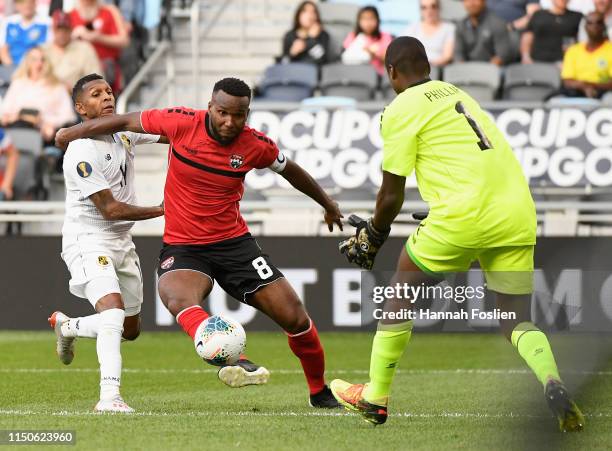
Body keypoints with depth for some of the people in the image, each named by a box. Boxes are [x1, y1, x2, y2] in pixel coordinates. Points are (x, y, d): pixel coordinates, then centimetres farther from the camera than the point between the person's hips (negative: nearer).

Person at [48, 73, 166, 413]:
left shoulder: (123, 130, 2)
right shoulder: (81, 152, -21)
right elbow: (111, 209, -20)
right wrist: (161, 211, -15)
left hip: (121, 242, 8)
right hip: (87, 241, -8)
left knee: (130, 330, 15)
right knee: (114, 312, -29)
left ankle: (67, 327, 41)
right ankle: (109, 396, -32)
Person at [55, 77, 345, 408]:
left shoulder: (255, 145, -6)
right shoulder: (182, 123, -11)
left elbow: (289, 170, 15)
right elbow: (127, 121, 3)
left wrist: (328, 204, 28)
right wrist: (74, 132, 12)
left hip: (234, 242, 2)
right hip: (182, 247, -2)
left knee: (295, 318, -4)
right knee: (177, 299, -37)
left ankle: (319, 392, 20)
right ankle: (235, 362, -55)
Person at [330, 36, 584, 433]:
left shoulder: (401, 110, 1)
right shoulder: (455, 94, 23)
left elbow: (392, 196, 2)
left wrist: (373, 239, 21)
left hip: (463, 214, -6)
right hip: (518, 215, 6)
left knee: (402, 294, 16)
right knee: (517, 322, 10)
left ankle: (375, 398, 23)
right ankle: (554, 386, -20)